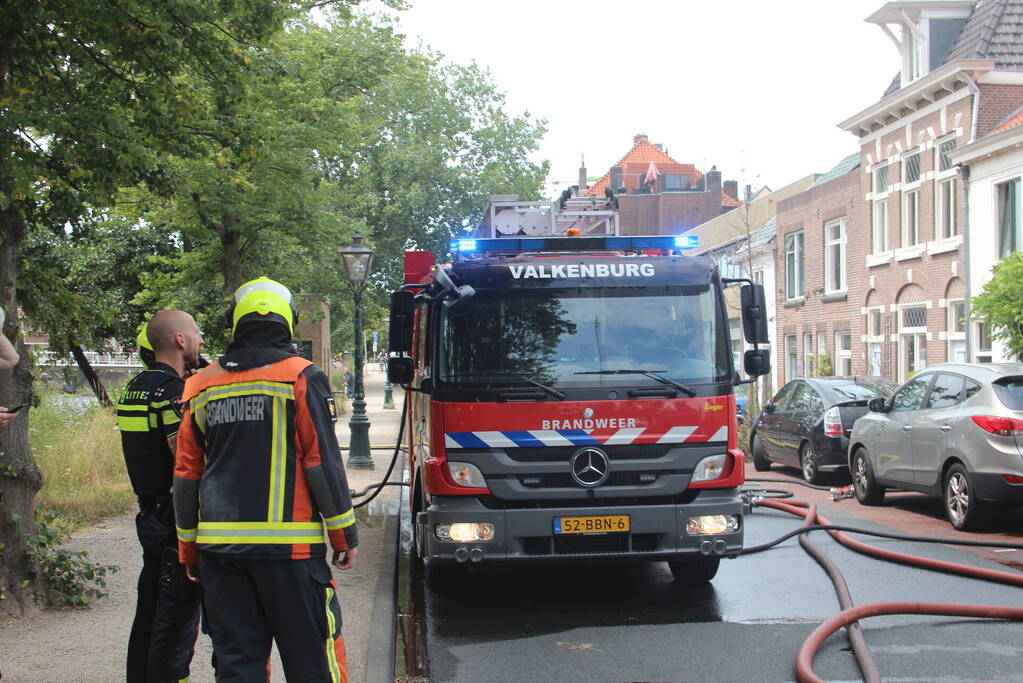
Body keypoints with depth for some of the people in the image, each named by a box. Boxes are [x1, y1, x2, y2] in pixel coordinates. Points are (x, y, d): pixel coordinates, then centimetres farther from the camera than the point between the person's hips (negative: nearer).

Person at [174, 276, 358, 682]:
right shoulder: (300, 378, -3)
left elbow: (185, 476, 13)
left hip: (220, 548, 4)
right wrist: (344, 535, 2)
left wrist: (189, 550, 22)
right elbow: (322, 462, -6)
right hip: (288, 543, -4)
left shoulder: (203, 386, 10)